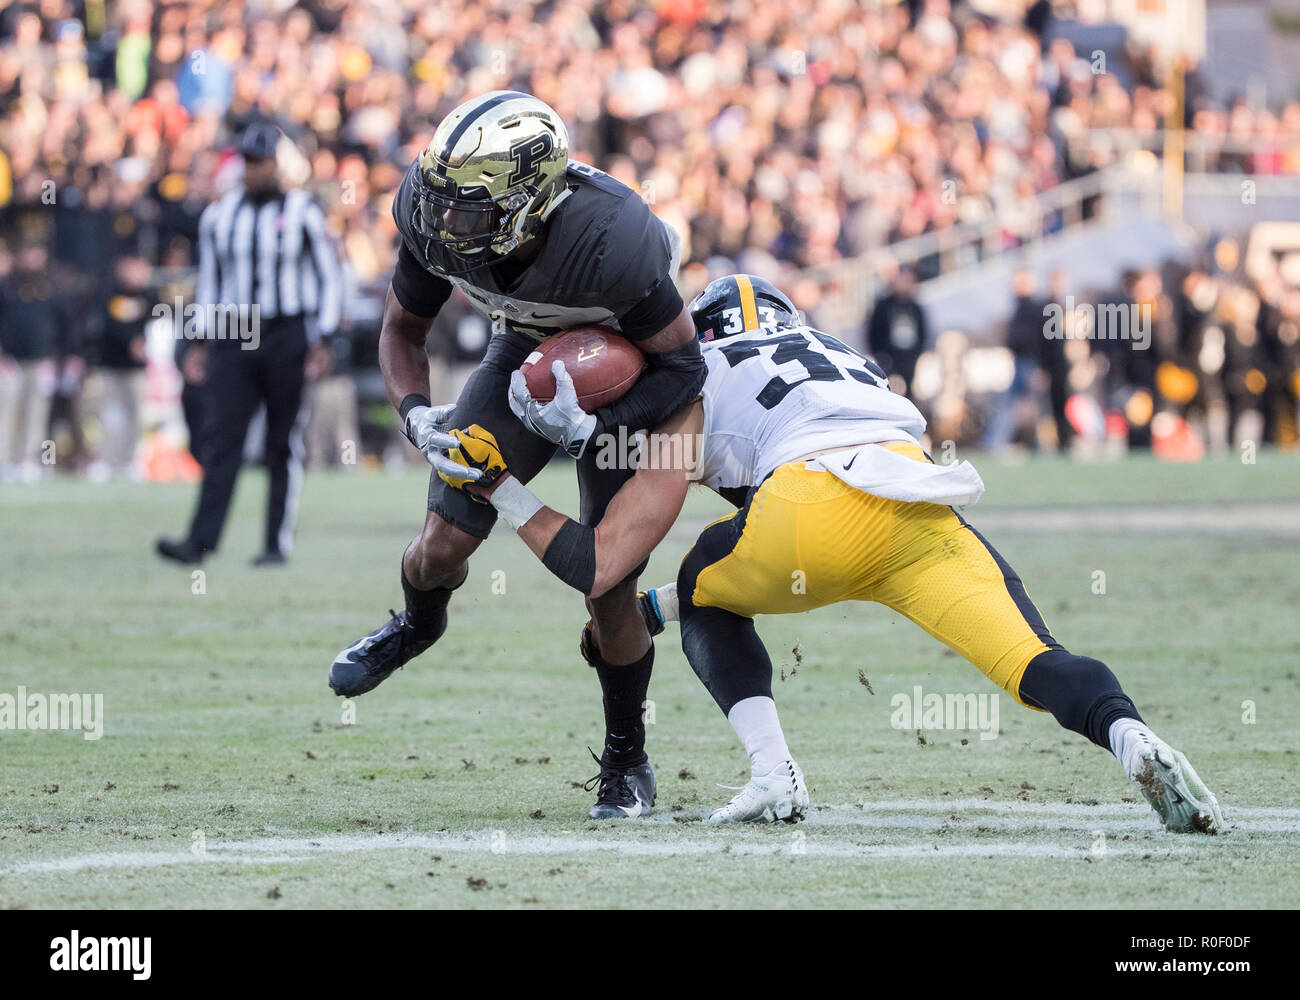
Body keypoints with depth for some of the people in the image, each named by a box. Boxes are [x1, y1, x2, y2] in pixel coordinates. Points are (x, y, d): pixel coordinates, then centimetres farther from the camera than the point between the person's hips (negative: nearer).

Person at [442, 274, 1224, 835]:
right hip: (925, 512, 3)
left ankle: (775, 776, 8)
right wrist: (649, 612, 54)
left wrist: (500, 486, 35)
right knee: (1038, 666, -3)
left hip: (819, 510, -3)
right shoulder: (843, 359, 42)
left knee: (709, 597, 26)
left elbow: (599, 565, 22)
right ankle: (1133, 740, -35)